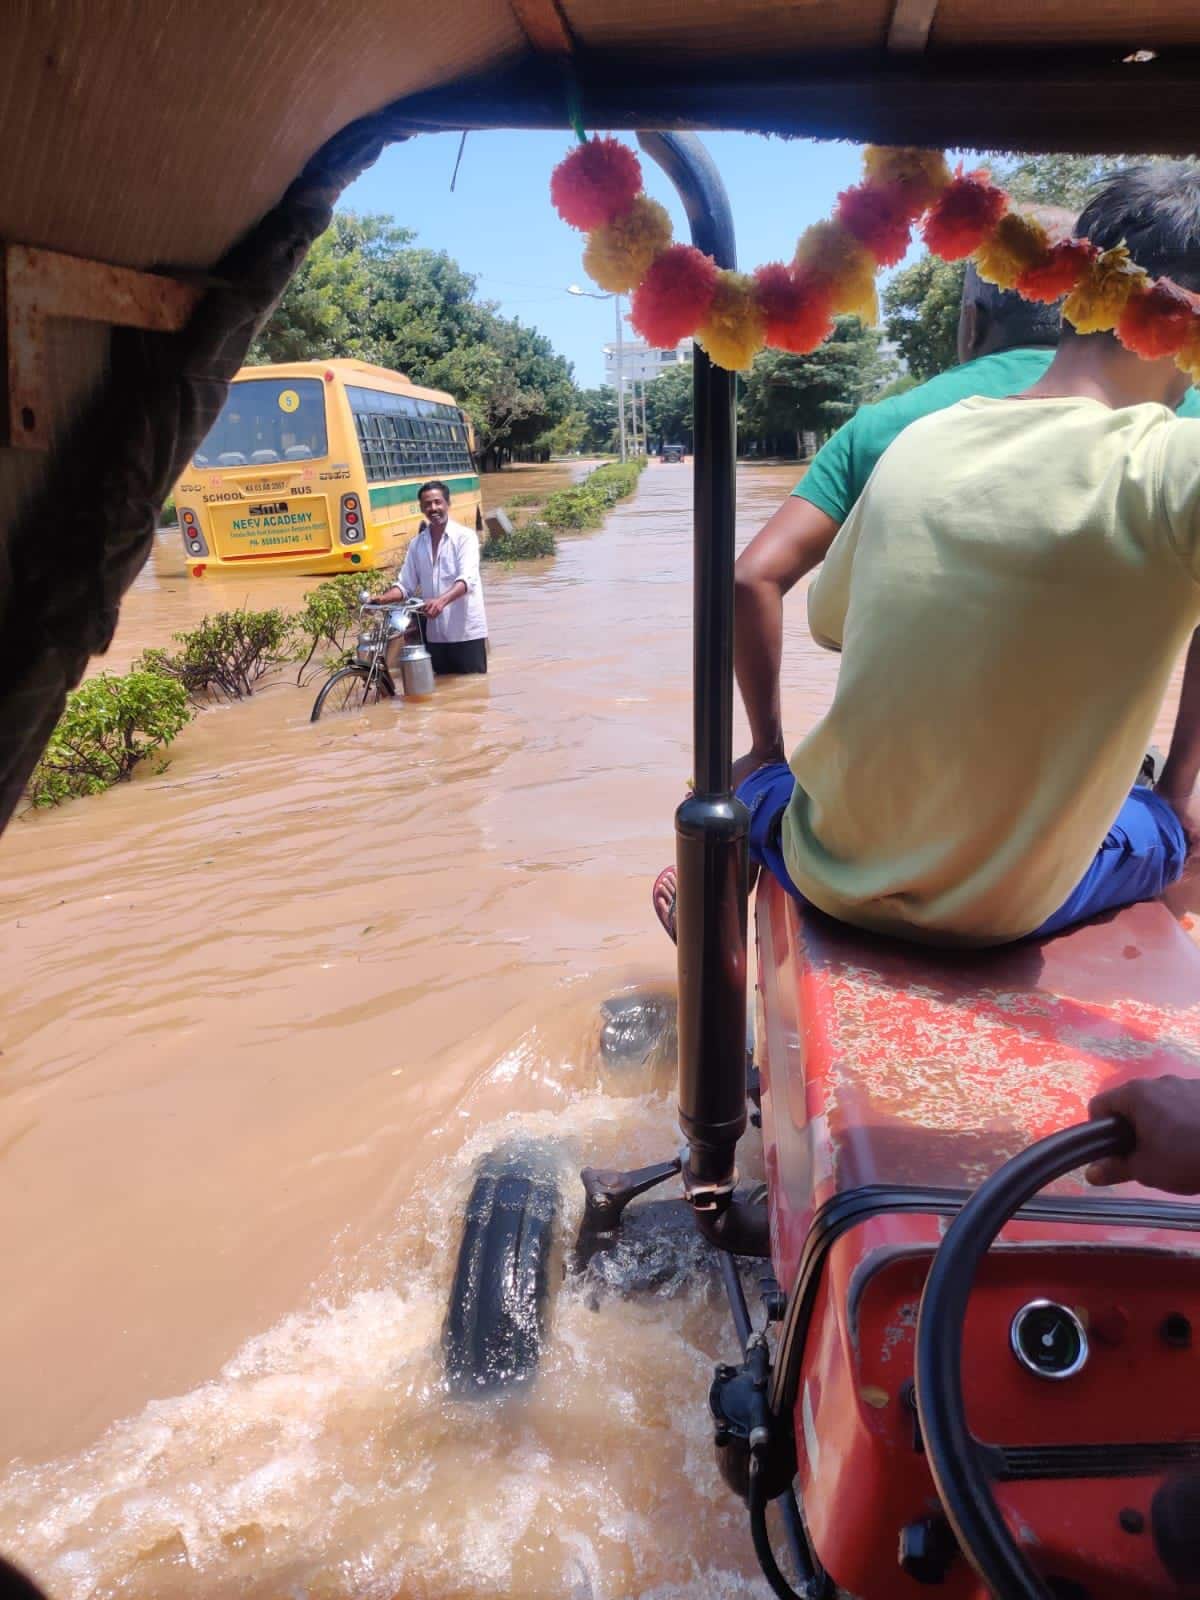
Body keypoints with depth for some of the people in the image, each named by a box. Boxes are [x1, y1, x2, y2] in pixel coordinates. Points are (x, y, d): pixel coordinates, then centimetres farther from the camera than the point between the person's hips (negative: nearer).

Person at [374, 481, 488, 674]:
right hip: (435, 634, 5)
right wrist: (384, 598, -9)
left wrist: (442, 600, -35)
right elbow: (405, 584, 11)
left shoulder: (464, 536, -5)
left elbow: (467, 579, -18)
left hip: (466, 632, -5)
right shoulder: (417, 544, 10)